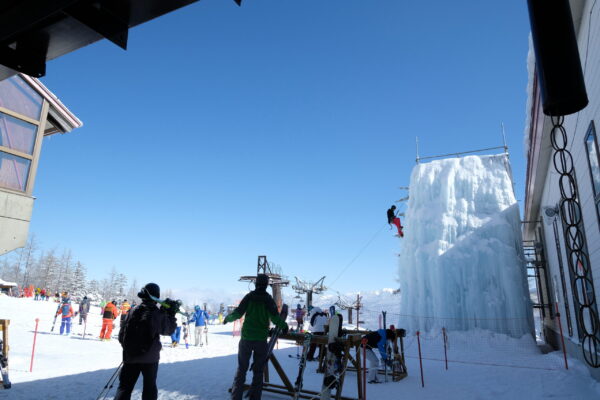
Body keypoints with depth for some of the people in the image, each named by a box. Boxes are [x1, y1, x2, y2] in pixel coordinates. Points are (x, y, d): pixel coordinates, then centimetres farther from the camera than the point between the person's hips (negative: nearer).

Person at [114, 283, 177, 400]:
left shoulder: (133, 311, -3)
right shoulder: (158, 314, -12)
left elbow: (122, 334, 1)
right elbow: (169, 330, 4)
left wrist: (127, 347, 16)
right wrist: (171, 313, 11)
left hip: (130, 356, 2)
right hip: (150, 357, -2)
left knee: (125, 386, 10)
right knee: (150, 385, 15)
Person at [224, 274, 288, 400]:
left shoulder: (249, 296, -2)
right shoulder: (268, 299, -3)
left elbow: (238, 313, -7)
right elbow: (275, 318, -10)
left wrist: (228, 318, 12)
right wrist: (284, 326, 9)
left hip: (246, 337, 0)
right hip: (261, 339, 0)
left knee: (241, 369, 11)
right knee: (258, 371, 11)